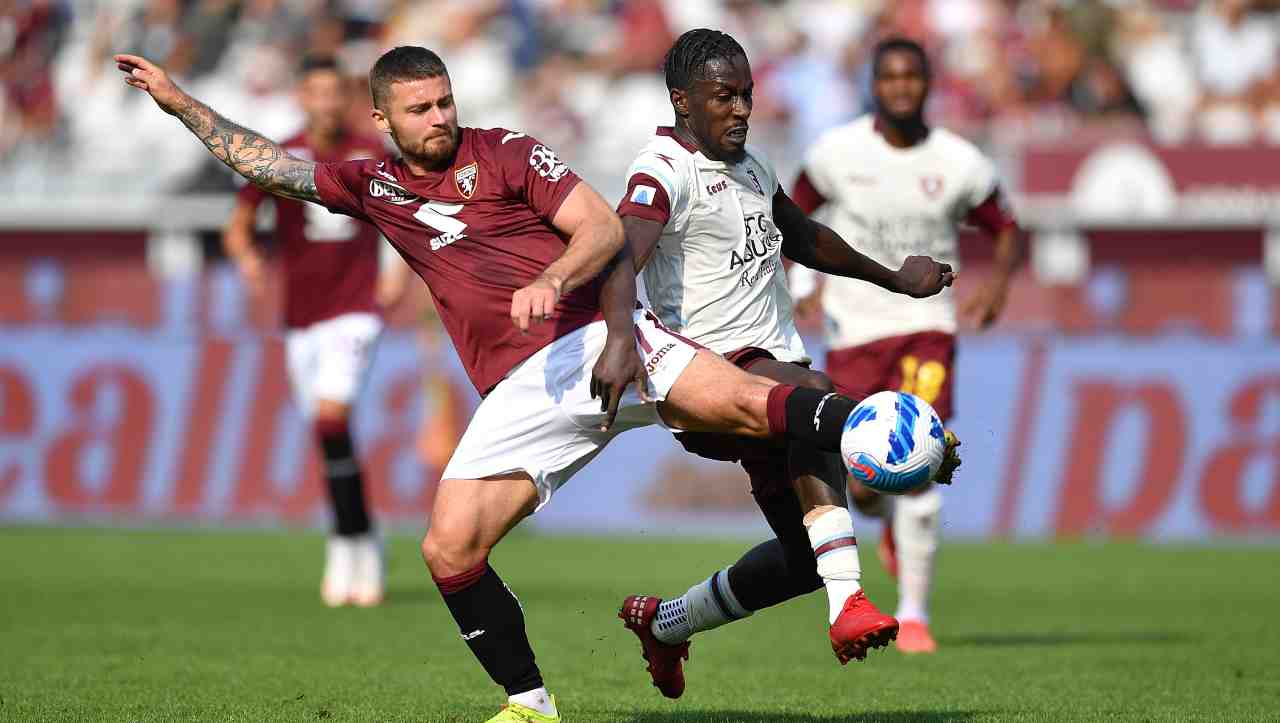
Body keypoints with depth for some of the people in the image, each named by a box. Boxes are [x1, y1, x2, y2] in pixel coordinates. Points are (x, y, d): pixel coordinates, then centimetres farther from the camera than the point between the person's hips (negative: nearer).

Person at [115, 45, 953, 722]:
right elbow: (267, 164, 25)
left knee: (746, 401, -26)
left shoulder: (506, 153, 7)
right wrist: (179, 101, 21)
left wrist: (552, 280, -20)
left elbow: (605, 229, -2)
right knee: (449, 550, -11)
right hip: (519, 391, 3)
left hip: (598, 342, -3)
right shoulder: (375, 186, 19)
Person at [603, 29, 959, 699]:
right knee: (816, 397, -40)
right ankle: (847, 606, -46)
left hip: (776, 359, 9)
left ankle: (663, 623, 33)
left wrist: (894, 280, 44)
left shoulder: (751, 163, 15)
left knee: (805, 558, 9)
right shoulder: (664, 171, -12)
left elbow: (802, 238, 34)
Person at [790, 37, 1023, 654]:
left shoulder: (960, 164, -3)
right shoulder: (838, 152, -4)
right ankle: (893, 523, 39)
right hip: (854, 327, 1)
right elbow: (796, 210, 13)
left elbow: (1006, 230, 10)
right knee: (862, 487, -1)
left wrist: (999, 280, -10)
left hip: (926, 325, -1)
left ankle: (914, 614, -9)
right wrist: (803, 279, 0)